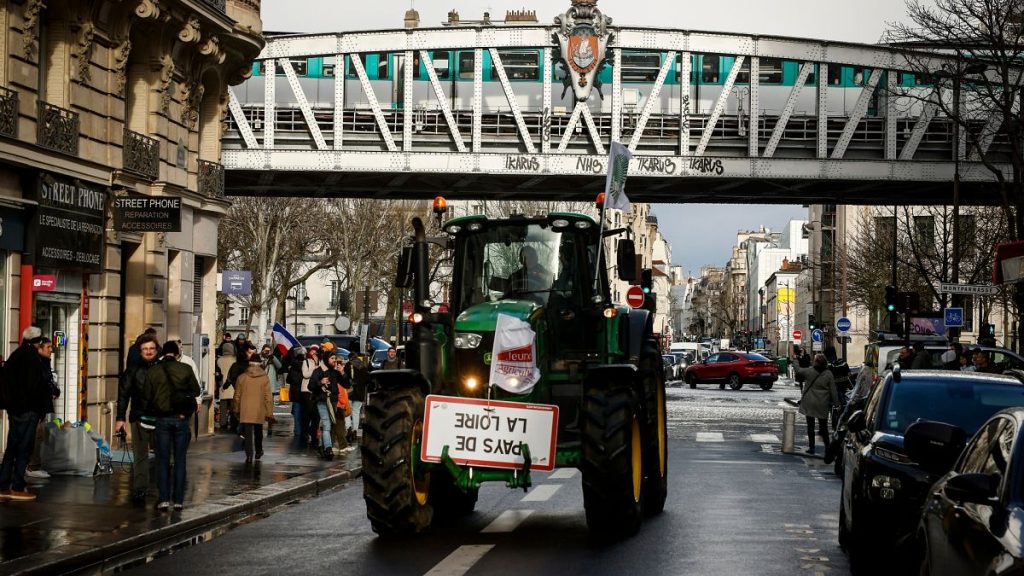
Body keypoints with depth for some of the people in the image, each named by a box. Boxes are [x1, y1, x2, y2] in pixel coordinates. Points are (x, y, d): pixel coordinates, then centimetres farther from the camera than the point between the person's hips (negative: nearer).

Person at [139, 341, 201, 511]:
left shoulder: (153, 371, -2)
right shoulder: (186, 370, -4)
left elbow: (145, 396, 1)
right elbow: (196, 392, 3)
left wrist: (147, 413, 17)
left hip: (162, 419, 0)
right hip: (182, 418, 0)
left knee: (163, 459, 6)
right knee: (180, 459, 7)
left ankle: (164, 498, -1)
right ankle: (178, 499, 6)